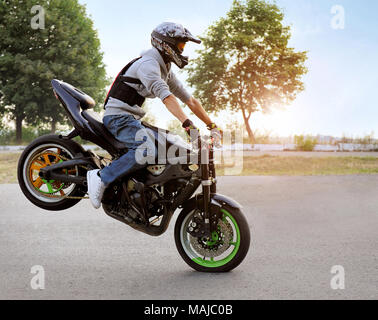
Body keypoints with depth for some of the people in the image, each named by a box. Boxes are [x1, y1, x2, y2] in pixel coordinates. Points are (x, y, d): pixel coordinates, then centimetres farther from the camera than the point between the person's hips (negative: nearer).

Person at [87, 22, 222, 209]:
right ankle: (101, 178, -25)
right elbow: (166, 97, -31)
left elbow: (190, 100, 17)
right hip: (118, 116, -10)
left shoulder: (165, 70, 16)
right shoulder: (148, 63, -15)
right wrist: (187, 124, -41)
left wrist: (212, 125, 12)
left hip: (133, 119, 10)